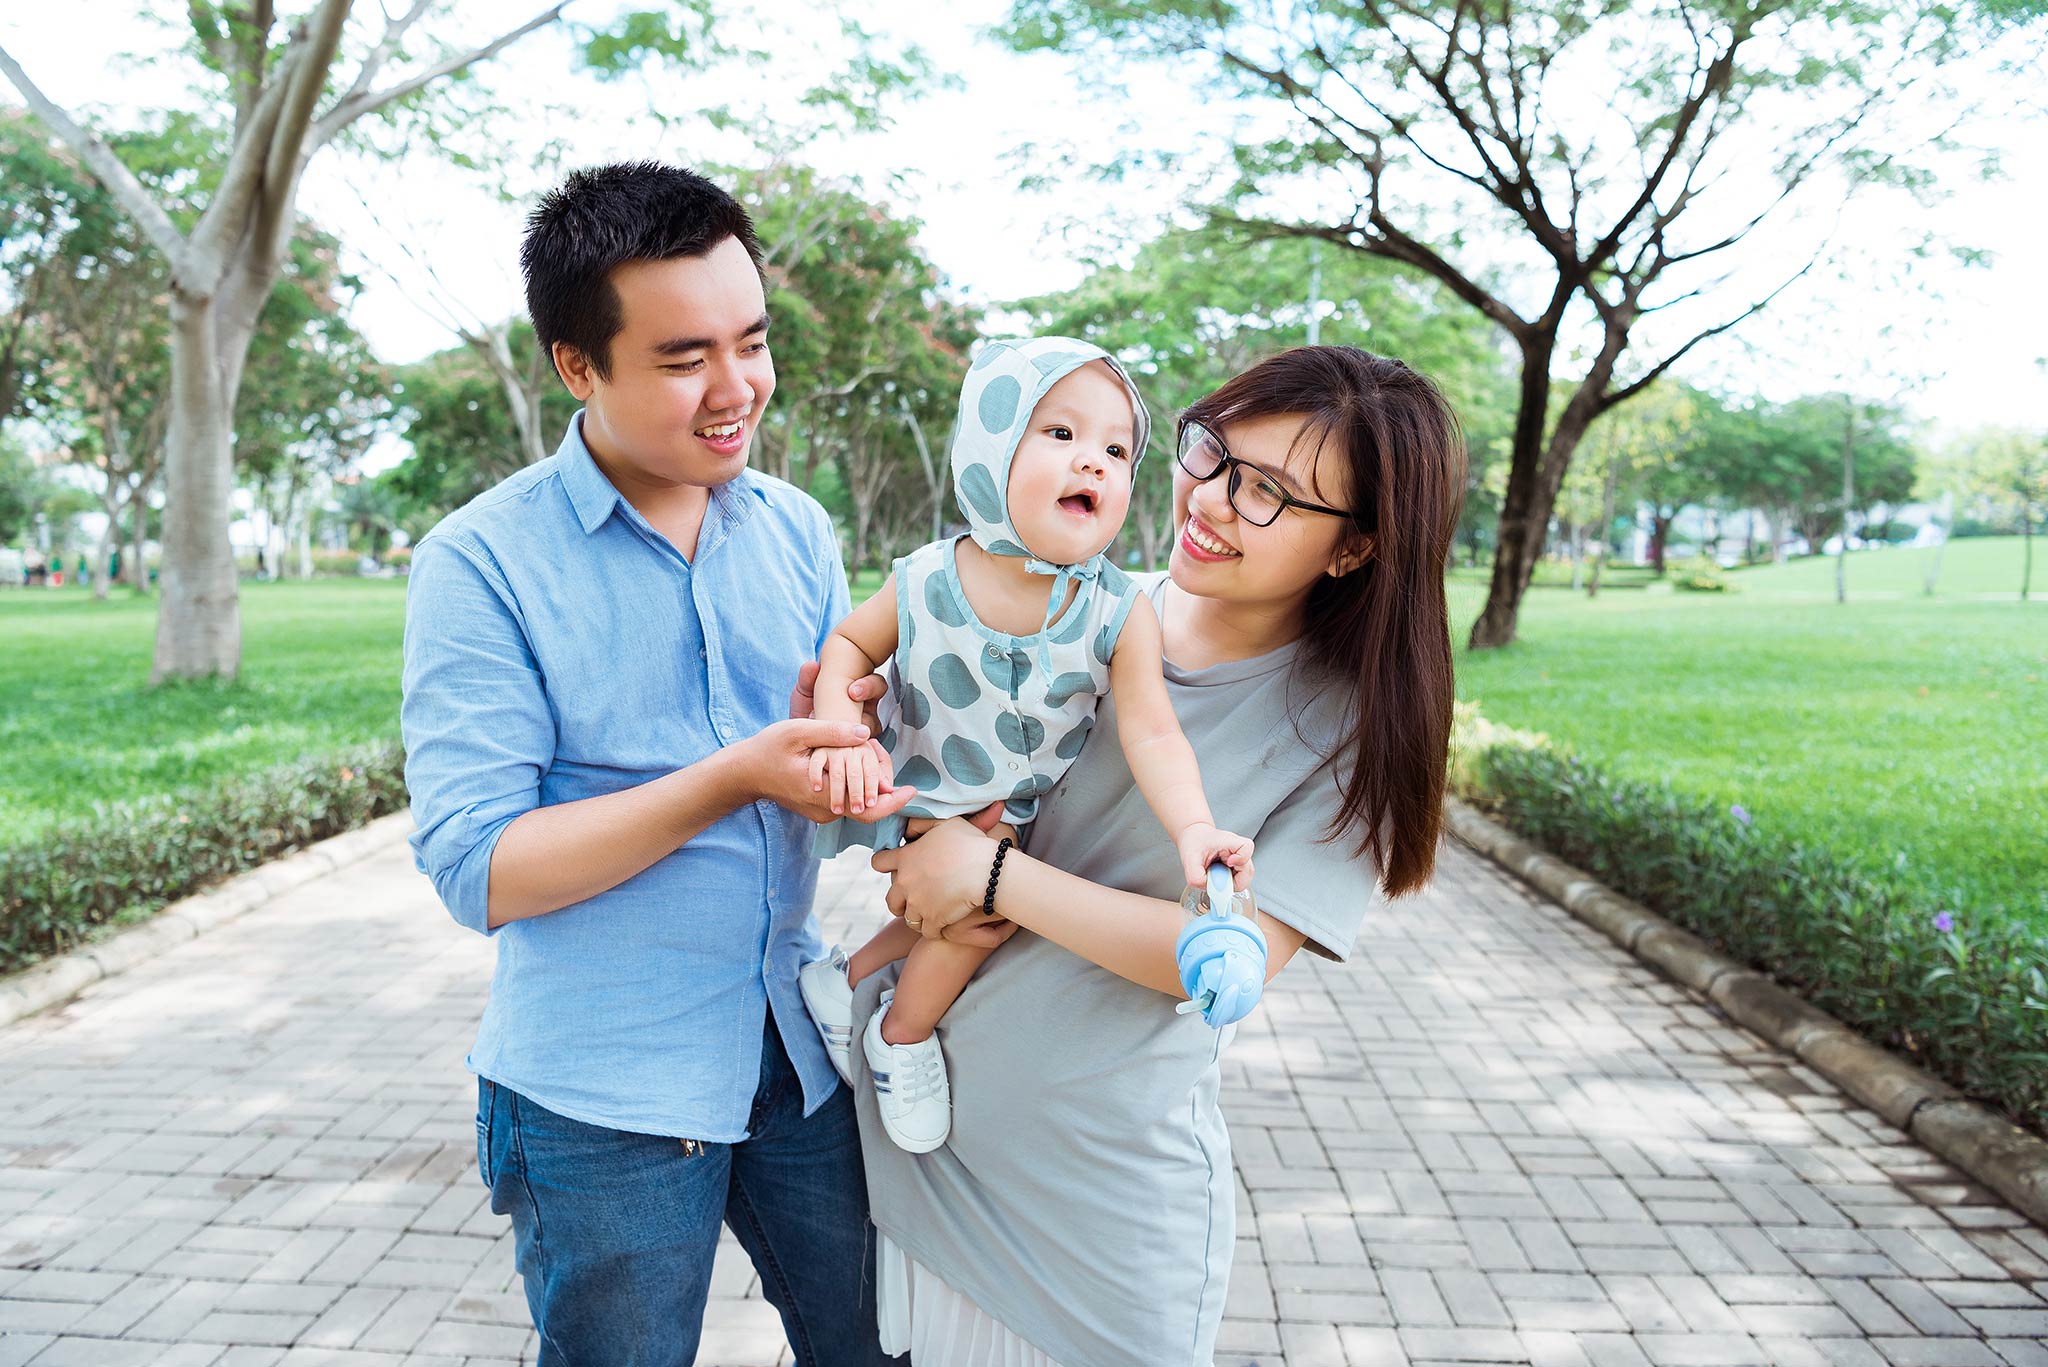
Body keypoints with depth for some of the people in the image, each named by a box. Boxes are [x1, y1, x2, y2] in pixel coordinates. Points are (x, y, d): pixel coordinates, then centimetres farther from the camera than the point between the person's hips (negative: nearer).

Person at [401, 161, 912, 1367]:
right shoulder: (482, 564, -13)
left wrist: (837, 747, -17)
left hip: (800, 1054, 5)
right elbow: (476, 871, -18)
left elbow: (851, 759, 7)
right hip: (603, 1096, -4)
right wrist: (733, 781, -26)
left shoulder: (798, 530, 2)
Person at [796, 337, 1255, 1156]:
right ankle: (904, 1034, 7)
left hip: (1017, 814, 3)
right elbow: (847, 645, -5)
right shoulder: (927, 582, -21)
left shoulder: (1120, 615, -19)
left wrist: (1192, 827, -39)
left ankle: (849, 974, 26)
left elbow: (1152, 734, -23)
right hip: (914, 797, -3)